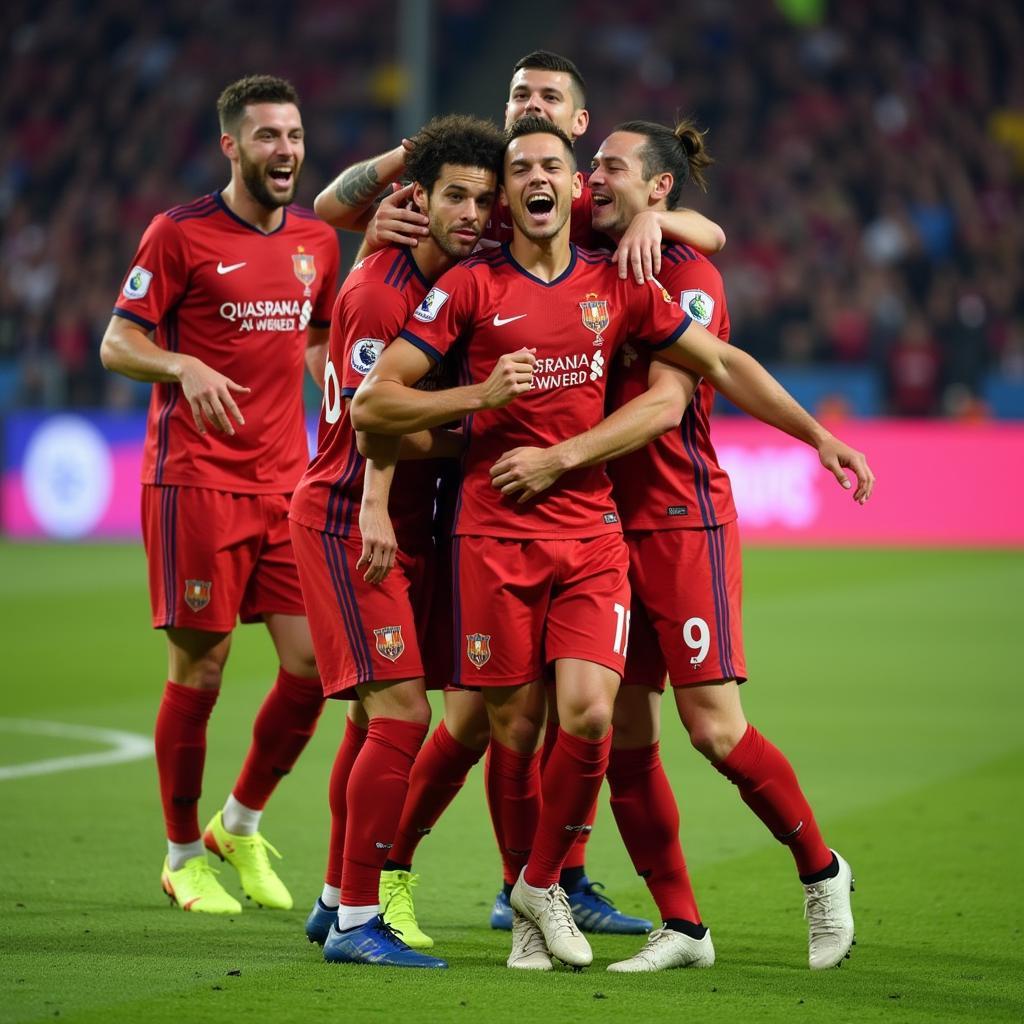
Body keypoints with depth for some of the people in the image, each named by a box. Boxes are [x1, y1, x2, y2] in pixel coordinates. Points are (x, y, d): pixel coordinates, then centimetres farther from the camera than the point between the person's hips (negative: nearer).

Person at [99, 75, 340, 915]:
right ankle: (183, 856, 13)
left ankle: (242, 824, 20)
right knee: (199, 669, -2)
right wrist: (185, 367, -21)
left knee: (314, 665, -1)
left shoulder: (317, 240, 12)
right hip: (197, 482, -5)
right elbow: (116, 344, -4)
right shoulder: (180, 234, -4)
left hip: (289, 482, 5)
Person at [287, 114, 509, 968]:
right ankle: (357, 921, -11)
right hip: (347, 519, -9)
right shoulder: (379, 292, -17)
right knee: (401, 713, -15)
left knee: (378, 716, 14)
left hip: (399, 521, 9)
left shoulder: (467, 278, 9)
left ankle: (338, 901, 26)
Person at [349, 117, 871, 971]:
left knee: (589, 713, -14)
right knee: (515, 729, 0)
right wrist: (478, 395, -13)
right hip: (496, 537, -2)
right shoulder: (471, 287, 1)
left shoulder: (617, 287, 8)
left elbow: (721, 364, 17)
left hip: (592, 533, 2)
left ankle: (543, 883, 8)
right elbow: (373, 401, -1)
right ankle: (529, 918, 17)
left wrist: (816, 434, 12)